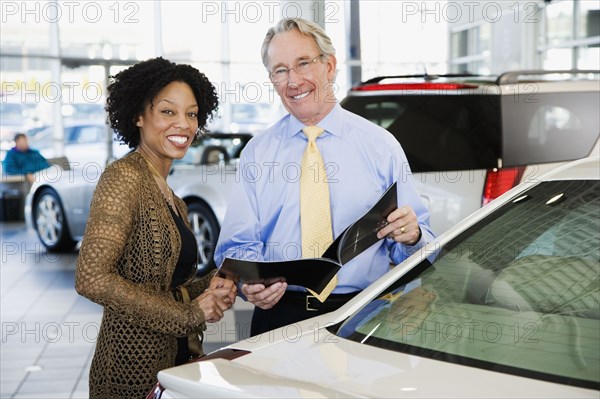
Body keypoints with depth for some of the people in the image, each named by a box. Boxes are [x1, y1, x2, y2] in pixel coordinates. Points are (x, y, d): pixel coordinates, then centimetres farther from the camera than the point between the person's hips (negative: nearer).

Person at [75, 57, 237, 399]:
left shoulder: (170, 197, 13)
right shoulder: (125, 176, -13)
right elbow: (92, 278, -21)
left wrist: (209, 289, -4)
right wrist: (188, 313, -16)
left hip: (177, 362, 8)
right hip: (135, 365, -8)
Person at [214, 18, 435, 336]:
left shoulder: (380, 146, 7)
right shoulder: (256, 154, 10)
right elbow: (238, 244, 8)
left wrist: (412, 236, -15)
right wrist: (250, 282, -13)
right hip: (279, 314, 0)